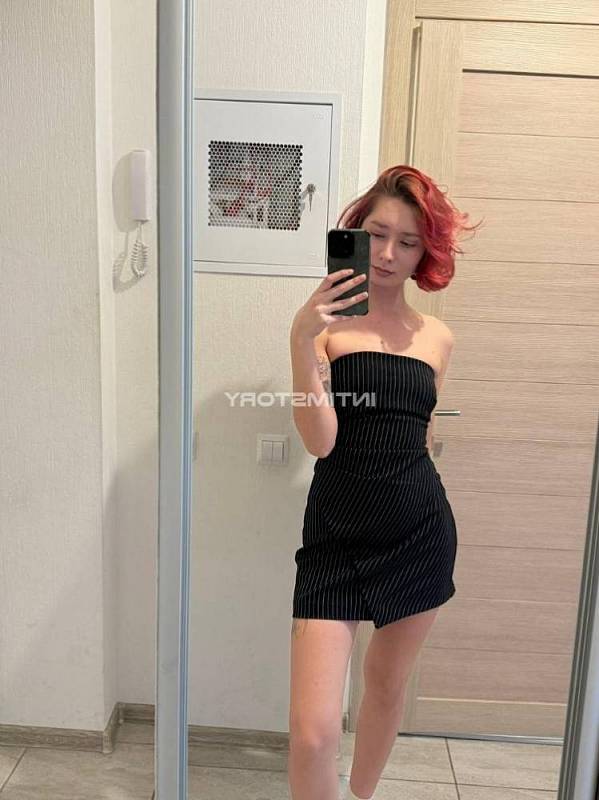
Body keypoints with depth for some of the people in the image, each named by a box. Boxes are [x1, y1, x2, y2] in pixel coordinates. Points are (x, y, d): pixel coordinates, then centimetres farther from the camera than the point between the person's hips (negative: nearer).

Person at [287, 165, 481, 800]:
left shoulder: (436, 338, 6)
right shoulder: (324, 321, -6)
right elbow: (320, 441, -17)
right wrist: (304, 339, -26)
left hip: (422, 532, 4)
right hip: (338, 534, -3)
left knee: (388, 684, 21)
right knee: (312, 733, -8)